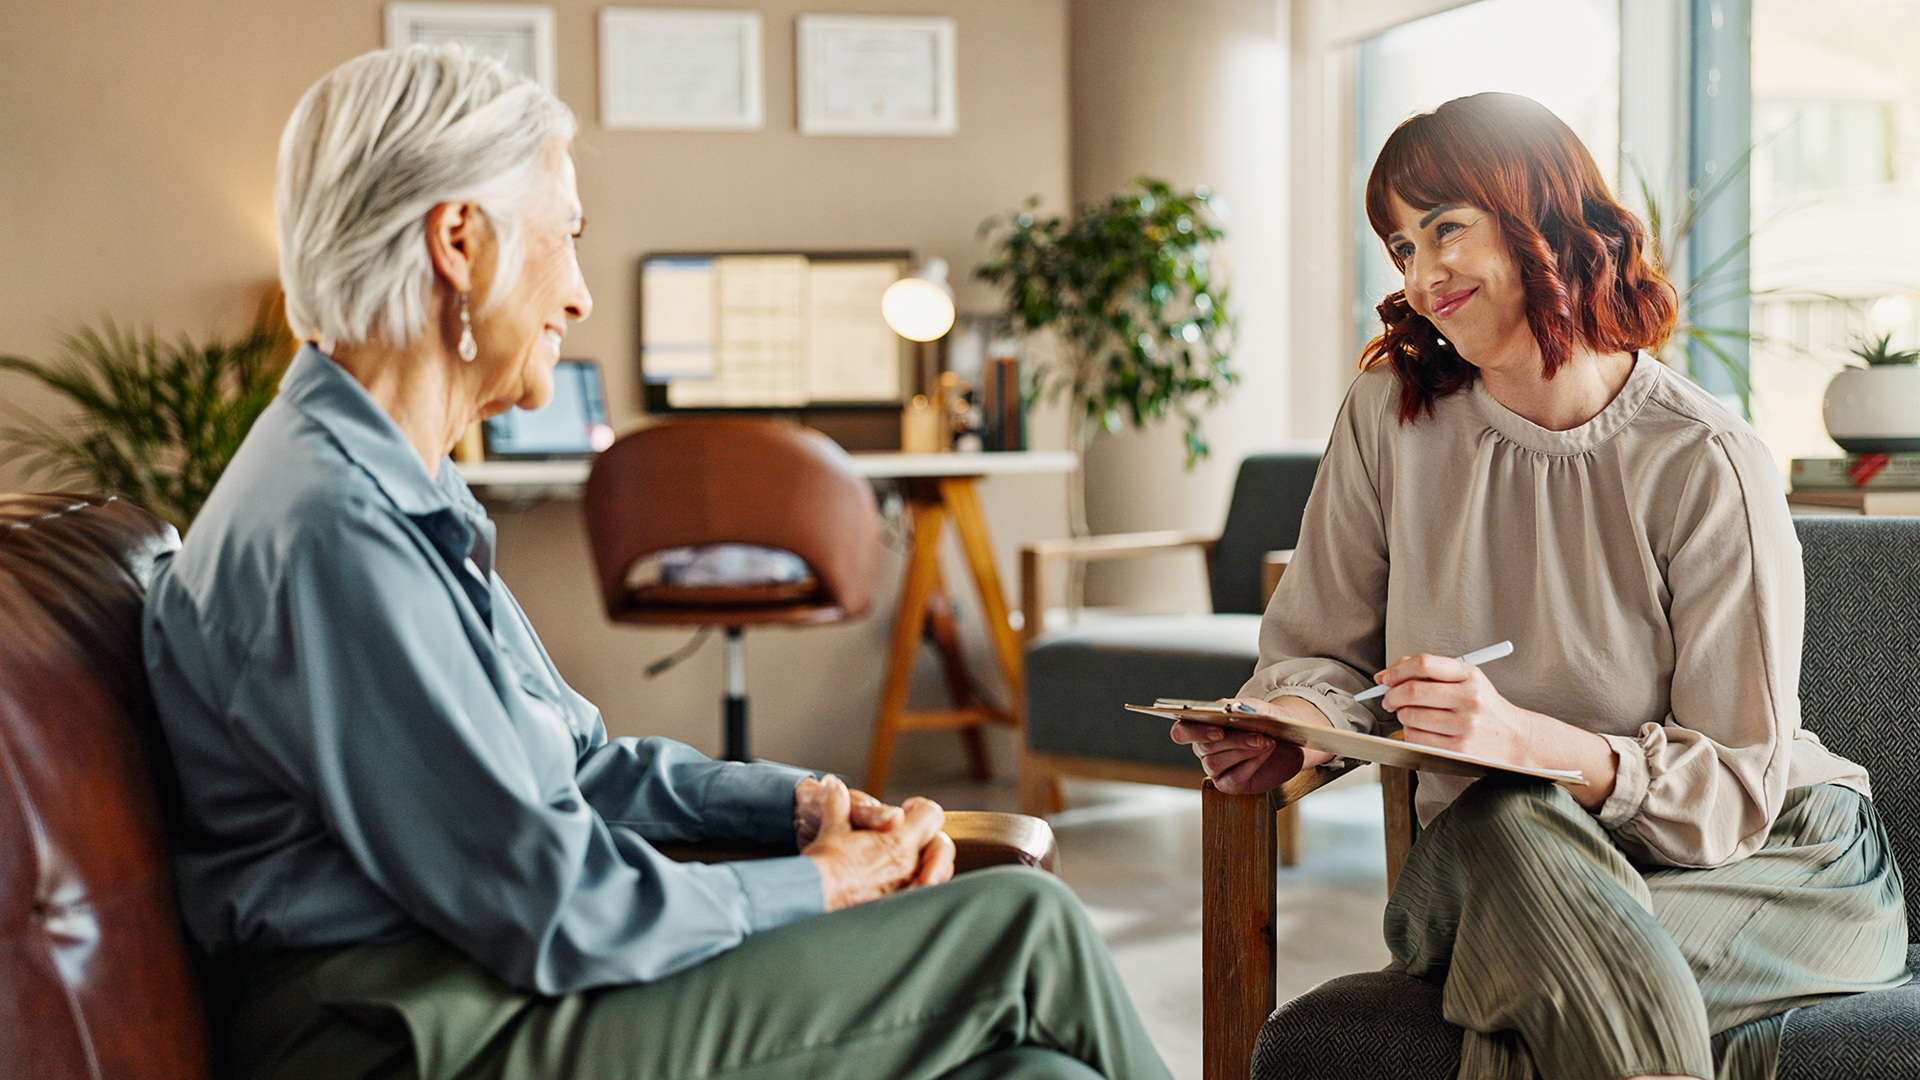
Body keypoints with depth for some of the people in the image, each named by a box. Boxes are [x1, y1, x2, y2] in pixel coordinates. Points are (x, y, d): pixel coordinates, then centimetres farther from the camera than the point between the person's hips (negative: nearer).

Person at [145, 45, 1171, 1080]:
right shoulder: (328, 529, -20)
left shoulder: (406, 492, 15)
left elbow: (572, 755, 22)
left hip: (492, 984, 10)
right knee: (1025, 929, -9)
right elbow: (554, 914, -21)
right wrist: (818, 885, -6)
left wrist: (800, 802, 7)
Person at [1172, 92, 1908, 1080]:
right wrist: (1294, 725, -19)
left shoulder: (1707, 467, -14)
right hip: (1505, 851, 4)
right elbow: (1322, 653, 5)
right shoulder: (1390, 415, -2)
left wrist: (1531, 741, -32)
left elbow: (1737, 791, -15)